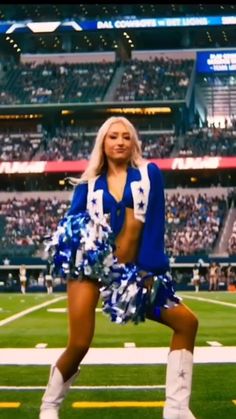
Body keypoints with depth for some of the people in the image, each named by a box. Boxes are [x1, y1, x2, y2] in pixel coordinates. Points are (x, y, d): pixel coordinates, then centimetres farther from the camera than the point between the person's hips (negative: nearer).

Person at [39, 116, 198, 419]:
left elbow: (155, 224, -2)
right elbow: (70, 223, 3)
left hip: (134, 269, 2)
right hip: (90, 265, -2)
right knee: (79, 345, -14)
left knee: (187, 323, -2)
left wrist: (149, 270, -11)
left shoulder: (149, 174, 7)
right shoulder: (89, 184, 9)